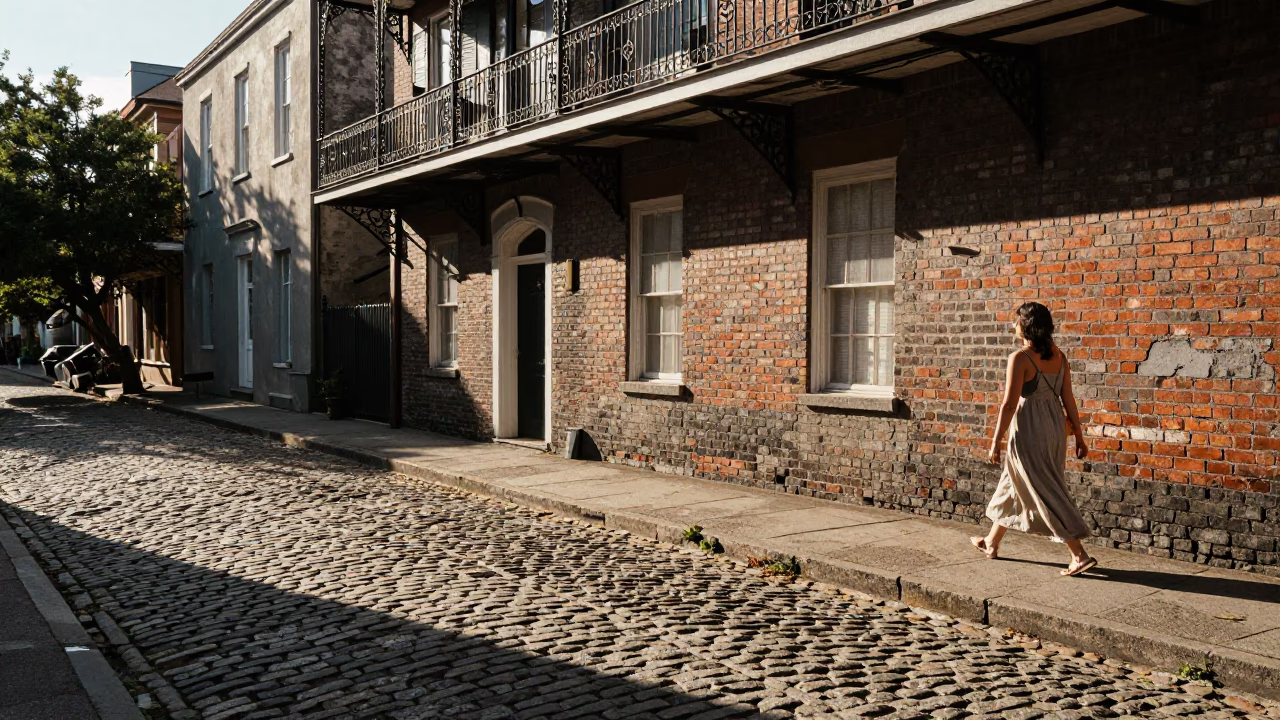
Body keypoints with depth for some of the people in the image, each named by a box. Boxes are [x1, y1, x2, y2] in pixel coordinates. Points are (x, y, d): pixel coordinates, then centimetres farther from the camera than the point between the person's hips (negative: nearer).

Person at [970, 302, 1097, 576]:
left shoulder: (1020, 358, -17)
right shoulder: (1058, 356, 3)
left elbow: (1009, 404, -17)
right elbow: (1068, 399, 4)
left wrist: (996, 441, -10)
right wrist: (1079, 436, 10)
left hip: (1029, 430, -8)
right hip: (1054, 428, 8)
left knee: (1046, 494, -1)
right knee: (1013, 484, 20)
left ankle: (1080, 555, -2)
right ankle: (991, 543, 32)